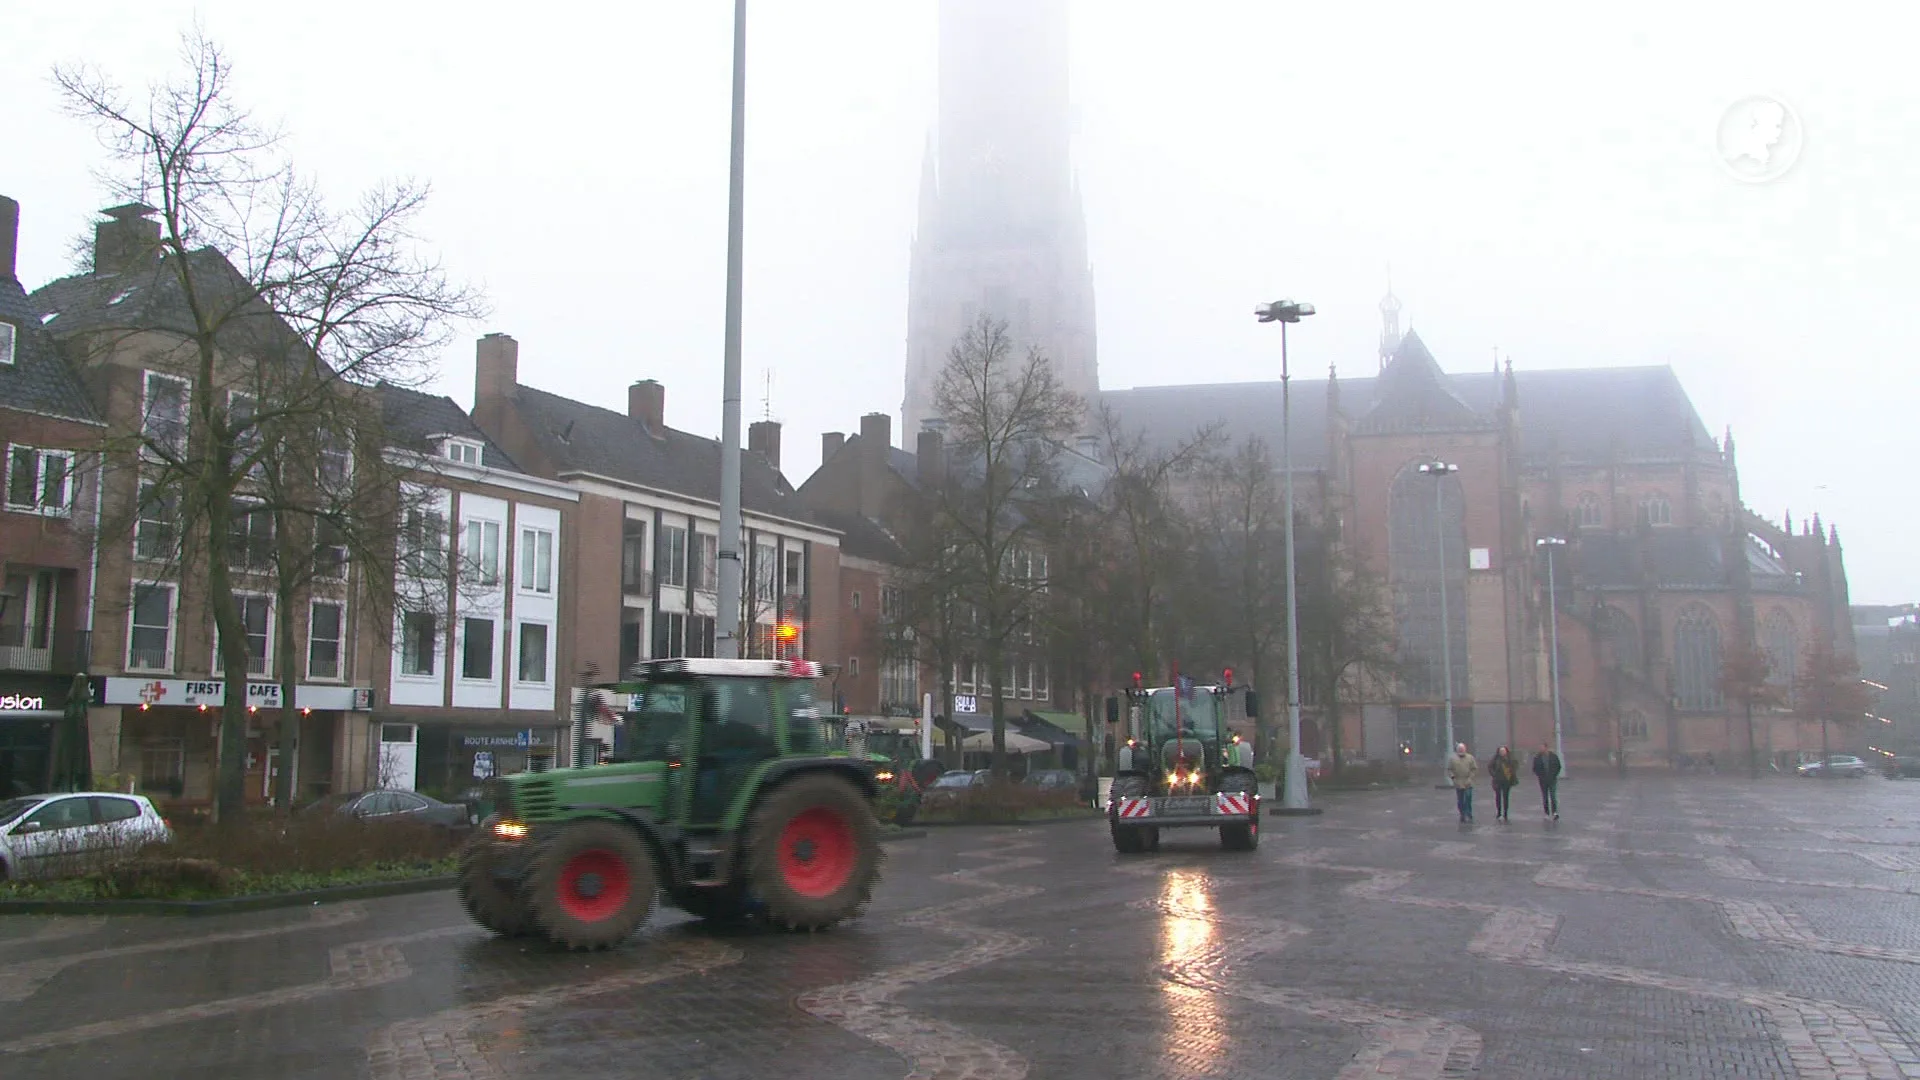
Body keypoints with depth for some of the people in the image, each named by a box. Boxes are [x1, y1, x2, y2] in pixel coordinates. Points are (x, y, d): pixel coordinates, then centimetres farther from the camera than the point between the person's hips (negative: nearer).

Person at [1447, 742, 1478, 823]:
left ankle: (1468, 816, -2)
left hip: (1468, 784, -1)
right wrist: (1452, 777, -9)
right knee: (1460, 801, 7)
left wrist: (1471, 778, -8)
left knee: (1468, 801, -8)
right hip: (1458, 784, 1)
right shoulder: (1452, 759, 4)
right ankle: (1462, 815, 18)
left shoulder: (1470, 758, 4)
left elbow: (1474, 769, 4)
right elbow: (1449, 770, 6)